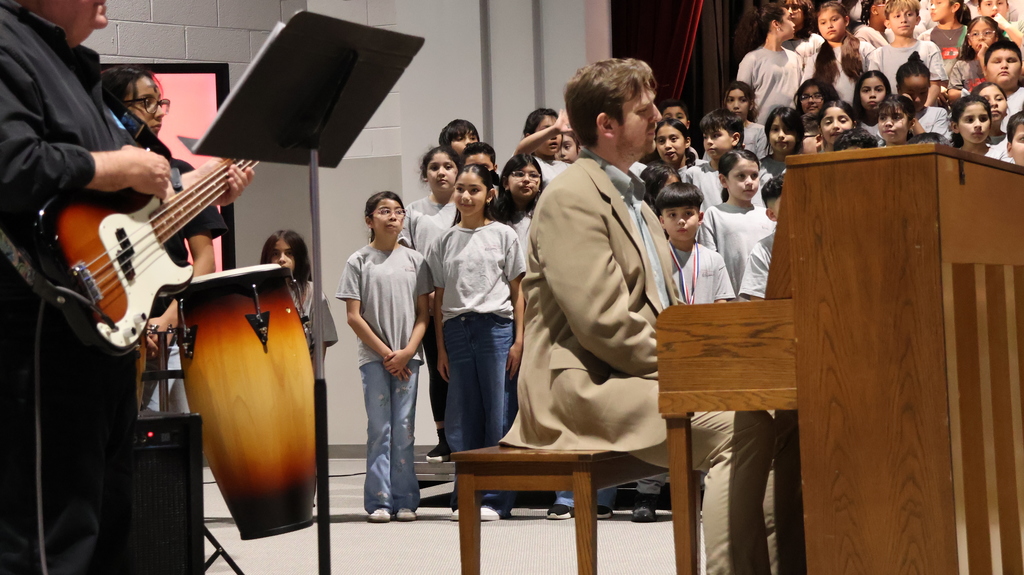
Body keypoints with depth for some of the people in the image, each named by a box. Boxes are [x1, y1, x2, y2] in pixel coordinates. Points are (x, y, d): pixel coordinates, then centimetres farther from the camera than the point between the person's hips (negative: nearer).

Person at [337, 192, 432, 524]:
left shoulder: (414, 260, 8)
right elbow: (354, 316, -2)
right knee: (379, 428, -2)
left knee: (404, 428, 2)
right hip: (373, 357, -2)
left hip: (407, 357, 2)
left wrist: (407, 352, -7)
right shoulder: (359, 262, 2)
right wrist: (385, 353, -7)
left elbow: (423, 313, 6)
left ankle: (405, 500, 6)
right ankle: (379, 501, 1)